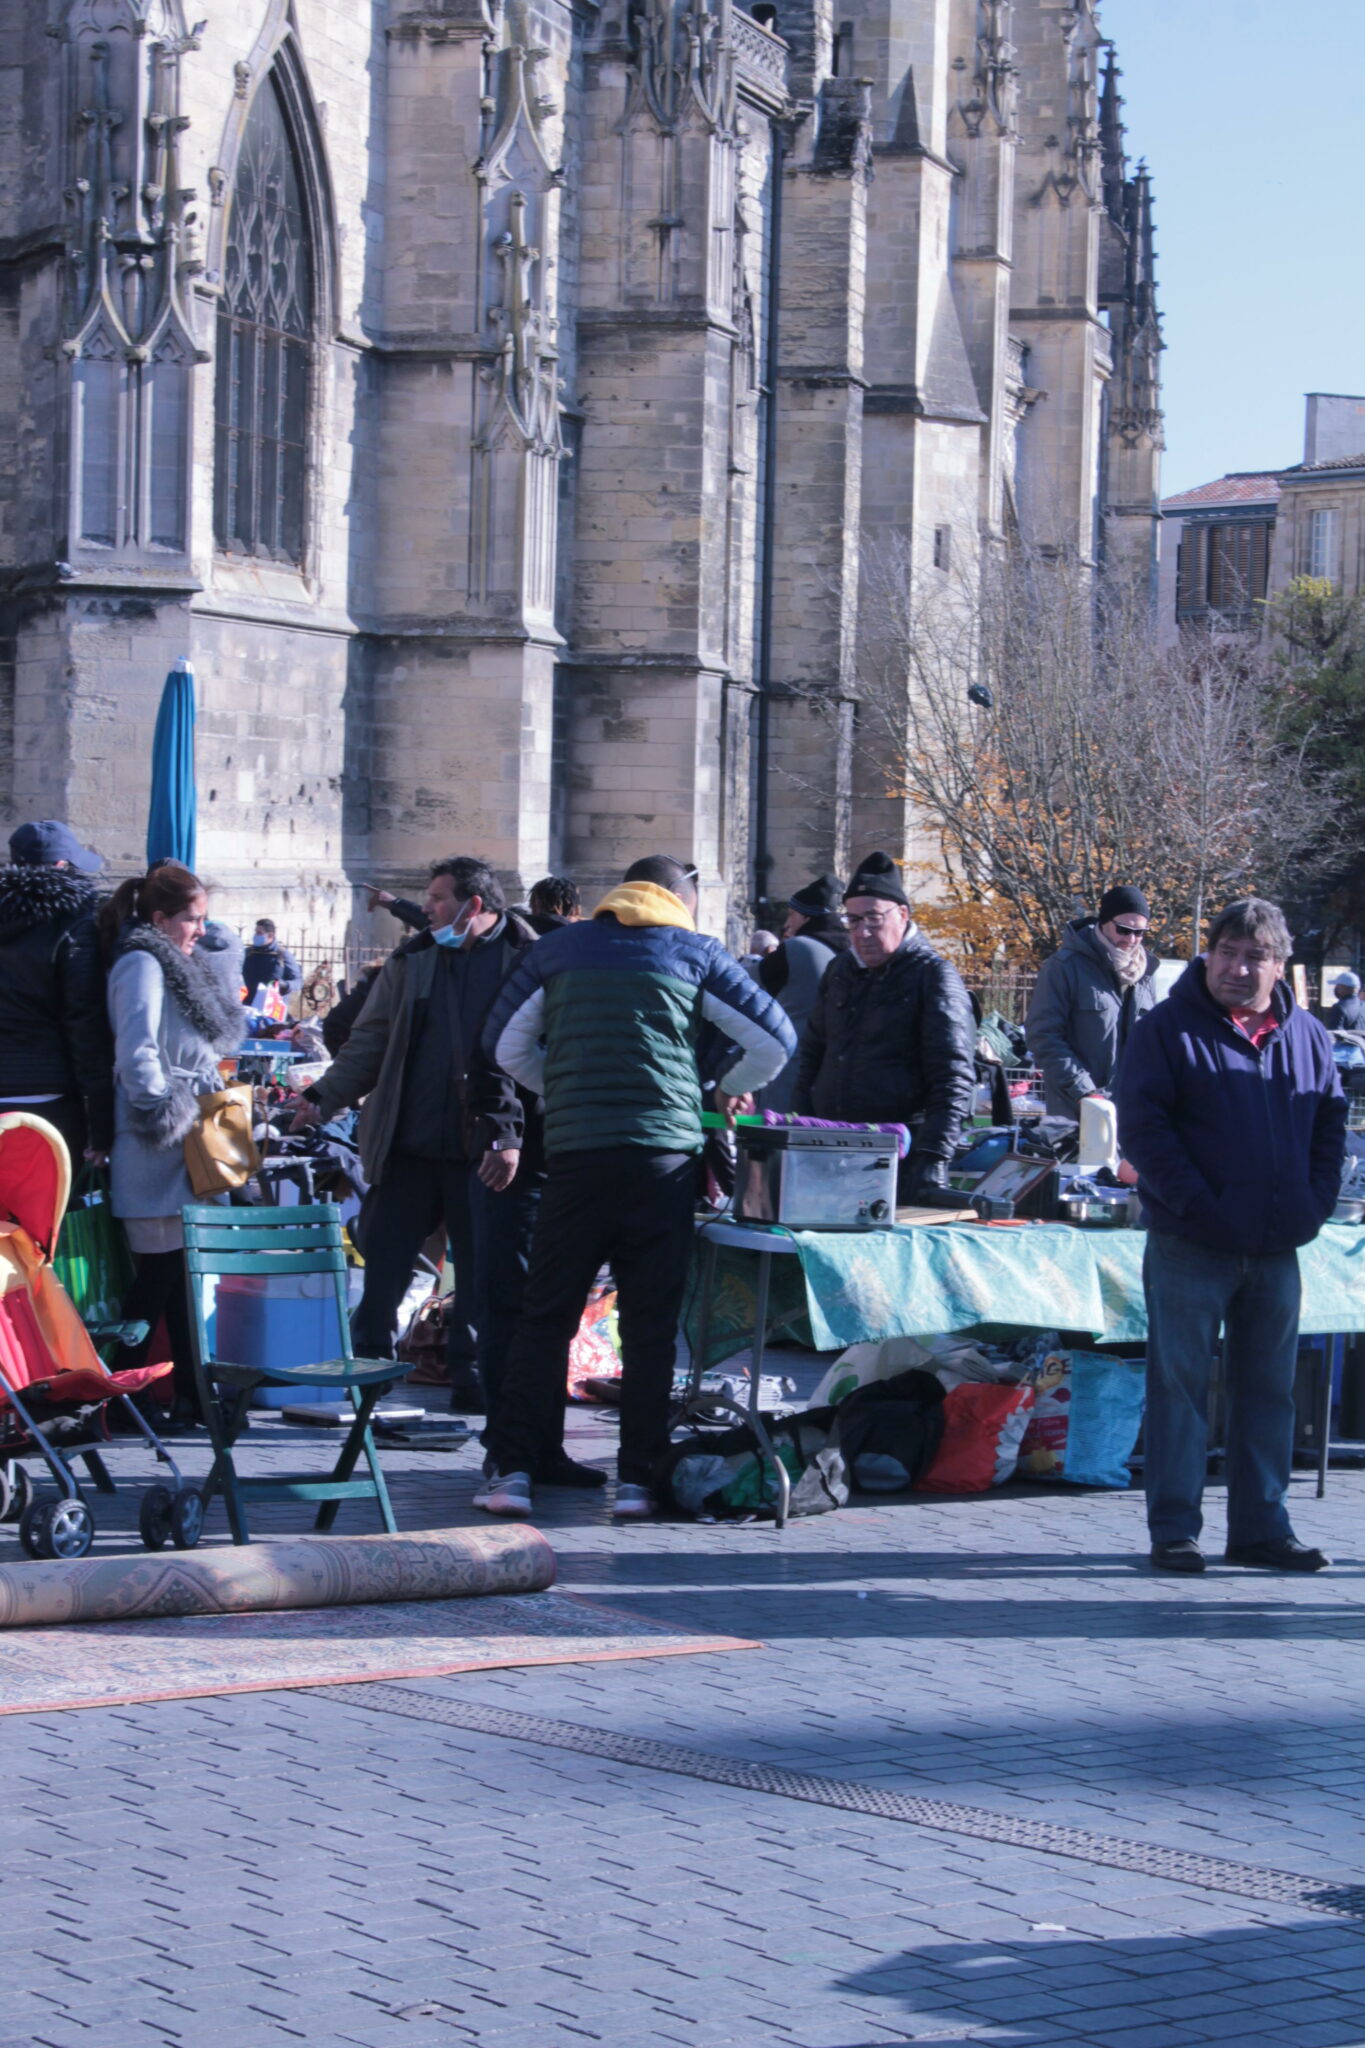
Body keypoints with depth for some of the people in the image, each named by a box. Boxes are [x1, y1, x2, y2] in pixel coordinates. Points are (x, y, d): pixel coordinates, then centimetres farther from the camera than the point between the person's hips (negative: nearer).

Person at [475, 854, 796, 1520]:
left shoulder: (558, 949, 13)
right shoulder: (695, 953, 8)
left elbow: (505, 1045, 15)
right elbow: (775, 1043, 8)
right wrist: (729, 1089, 25)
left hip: (576, 1154, 1)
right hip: (664, 1157, -1)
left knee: (545, 1317, 6)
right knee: (651, 1325, 5)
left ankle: (511, 1471, 0)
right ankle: (637, 1478, 3)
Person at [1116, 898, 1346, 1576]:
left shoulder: (1305, 1036, 11)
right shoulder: (1167, 1029, -4)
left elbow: (1330, 1125, 17)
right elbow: (1141, 1125, -9)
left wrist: (1316, 1202, 2)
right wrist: (1195, 1205, -16)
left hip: (1277, 1251, 5)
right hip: (1190, 1249, -5)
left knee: (1269, 1390, 9)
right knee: (1180, 1385, -2)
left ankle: (1261, 1526, 16)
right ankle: (1174, 1530, 3)